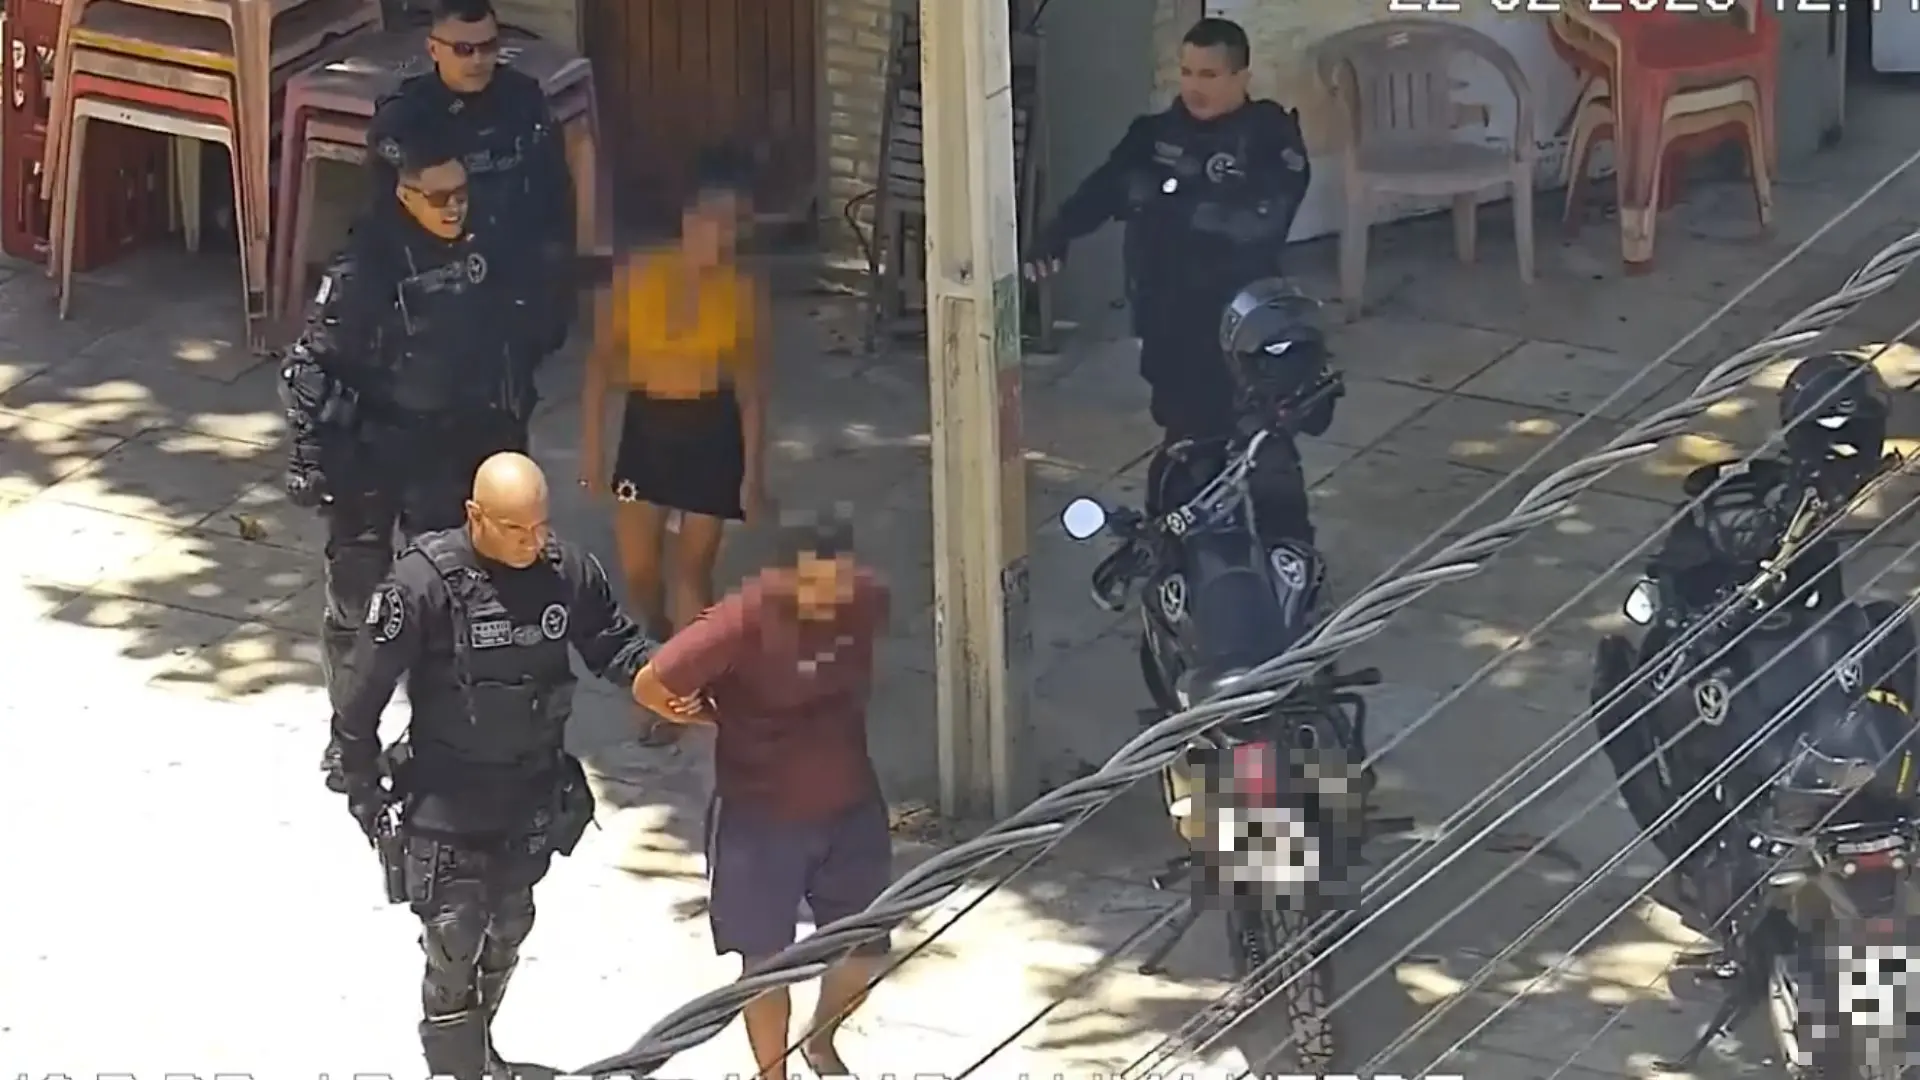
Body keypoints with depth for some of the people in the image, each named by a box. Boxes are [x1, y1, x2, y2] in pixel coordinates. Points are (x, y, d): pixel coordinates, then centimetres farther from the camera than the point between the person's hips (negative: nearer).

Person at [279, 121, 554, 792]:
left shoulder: (487, 258, -5)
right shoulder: (368, 265, -19)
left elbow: (514, 349, 9)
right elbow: (311, 367, -14)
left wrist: (509, 430, 12)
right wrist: (313, 458, -14)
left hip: (456, 448, 4)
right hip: (372, 452, -4)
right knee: (358, 599, 4)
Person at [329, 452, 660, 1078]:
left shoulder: (568, 571, -12)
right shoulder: (426, 581, -24)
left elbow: (614, 645, 5)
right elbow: (365, 690, -15)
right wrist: (363, 785, -7)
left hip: (534, 796, 5)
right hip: (446, 804, -5)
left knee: (507, 934, 23)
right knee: (453, 947, -5)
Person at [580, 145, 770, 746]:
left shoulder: (743, 291, -9)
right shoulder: (637, 277, -9)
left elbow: (750, 386, -4)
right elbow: (603, 363, -2)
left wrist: (754, 468, -6)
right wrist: (592, 445, -2)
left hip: (712, 430, -1)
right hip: (647, 425, 1)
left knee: (693, 567, 3)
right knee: (637, 568, 5)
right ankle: (666, 647, 37)